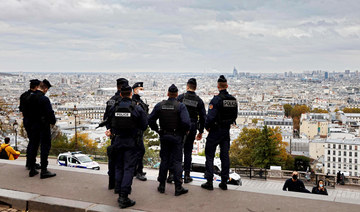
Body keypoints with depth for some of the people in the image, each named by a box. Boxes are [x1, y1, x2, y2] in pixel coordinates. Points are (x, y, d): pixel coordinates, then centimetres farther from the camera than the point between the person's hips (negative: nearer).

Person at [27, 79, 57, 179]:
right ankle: (44, 171, 0)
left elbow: (28, 111, 10)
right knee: (45, 147, 0)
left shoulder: (31, 98, 3)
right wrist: (53, 121, 0)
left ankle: (32, 170, 21)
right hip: (43, 126, -7)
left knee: (34, 146, 14)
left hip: (33, 125, 7)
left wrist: (31, 124, 18)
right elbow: (50, 113, -18)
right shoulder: (44, 99, -20)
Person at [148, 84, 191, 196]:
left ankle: (161, 185, 18)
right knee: (177, 161, 2)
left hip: (164, 136, 3)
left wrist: (157, 130, 12)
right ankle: (178, 188, 4)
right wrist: (185, 131, -2)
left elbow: (150, 120, 0)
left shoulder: (159, 105, -1)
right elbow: (186, 122, -21)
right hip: (177, 136, -3)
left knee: (164, 160, 13)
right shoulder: (180, 106, -12)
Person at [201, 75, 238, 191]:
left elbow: (210, 116, -21)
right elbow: (235, 116, 10)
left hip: (215, 131, -6)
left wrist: (207, 126, -4)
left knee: (209, 155, 4)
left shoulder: (216, 100, -17)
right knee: (225, 155, 11)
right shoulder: (233, 100, 3)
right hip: (227, 130, 6)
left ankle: (209, 182, 3)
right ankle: (224, 182, 14)